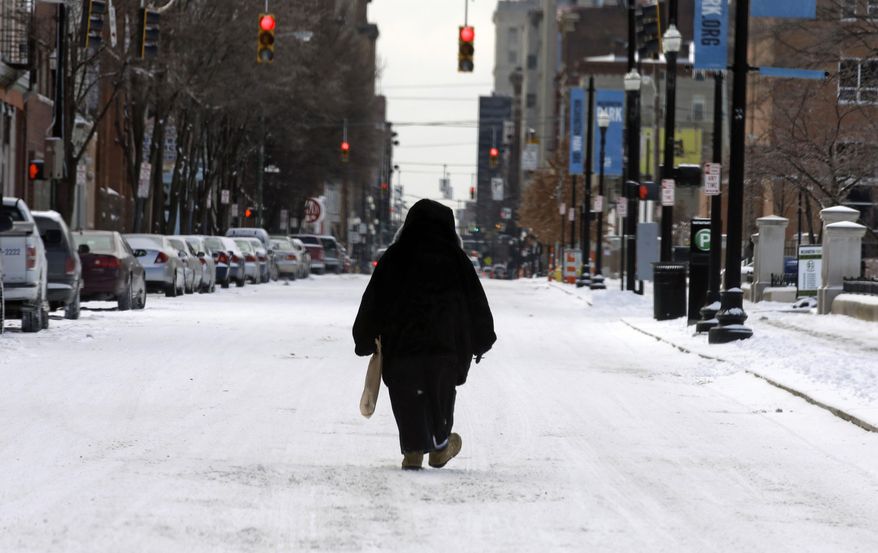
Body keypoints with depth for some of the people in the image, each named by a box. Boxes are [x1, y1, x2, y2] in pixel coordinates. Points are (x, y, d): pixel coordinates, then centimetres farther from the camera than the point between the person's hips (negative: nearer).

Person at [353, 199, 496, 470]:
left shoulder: (393, 258, 3)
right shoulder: (456, 259, 1)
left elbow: (372, 303, 6)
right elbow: (476, 303, 6)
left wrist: (365, 341, 15)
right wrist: (481, 343, 17)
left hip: (399, 346, 0)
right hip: (445, 346, 0)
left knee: (408, 398, 5)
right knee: (441, 395, 16)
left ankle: (413, 451, -3)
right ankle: (440, 447, 25)